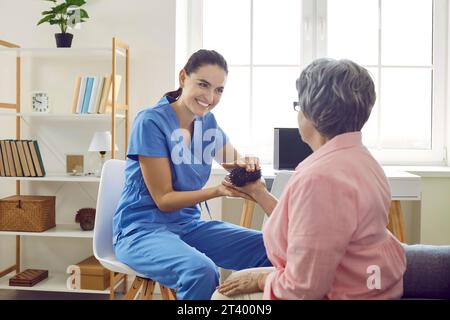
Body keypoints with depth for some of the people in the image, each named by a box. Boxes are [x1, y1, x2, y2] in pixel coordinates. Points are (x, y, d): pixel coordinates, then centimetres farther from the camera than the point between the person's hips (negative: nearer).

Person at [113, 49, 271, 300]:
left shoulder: (207, 122, 4)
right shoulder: (151, 122, -15)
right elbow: (164, 200, -15)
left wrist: (247, 165, -17)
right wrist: (218, 191, -28)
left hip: (190, 224, 7)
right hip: (143, 228, -6)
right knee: (201, 271, -35)